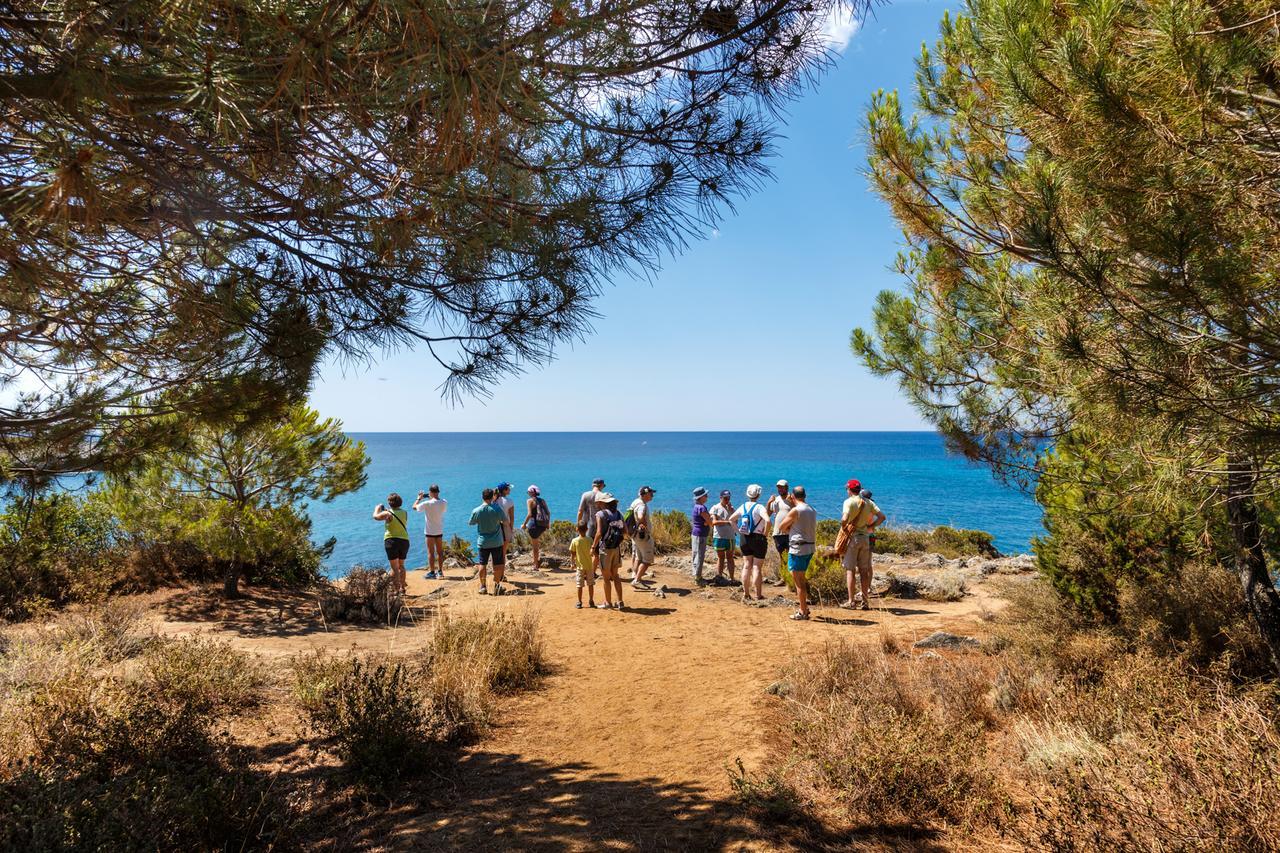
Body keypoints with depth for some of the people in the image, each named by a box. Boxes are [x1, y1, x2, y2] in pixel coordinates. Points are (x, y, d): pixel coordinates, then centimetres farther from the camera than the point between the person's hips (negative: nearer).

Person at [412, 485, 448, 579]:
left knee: (431, 552, 3)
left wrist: (419, 498, 10)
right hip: (440, 531, 4)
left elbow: (414, 507, -6)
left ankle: (432, 572, 6)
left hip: (430, 531, -4)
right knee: (440, 552, 12)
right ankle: (440, 571, 18)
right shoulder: (444, 503, -5)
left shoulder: (427, 503, -19)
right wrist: (433, 498, 17)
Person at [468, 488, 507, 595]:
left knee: (482, 564, 10)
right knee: (498, 565, 8)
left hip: (482, 542, 1)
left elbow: (471, 523, 7)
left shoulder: (476, 511, -9)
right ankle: (497, 585, 11)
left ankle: (483, 586, 12)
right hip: (496, 542, -1)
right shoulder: (497, 509, -12)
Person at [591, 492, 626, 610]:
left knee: (606, 577, 5)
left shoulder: (600, 514, -11)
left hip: (605, 548, -6)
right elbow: (625, 532, 7)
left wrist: (593, 547, -9)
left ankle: (608, 602, 13)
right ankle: (620, 601, 17)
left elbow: (599, 533, -19)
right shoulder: (617, 513, 9)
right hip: (617, 548, 6)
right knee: (615, 575, 16)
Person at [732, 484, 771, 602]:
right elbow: (767, 520, -28)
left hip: (744, 539, 5)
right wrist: (764, 533, -14)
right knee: (757, 567, 1)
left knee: (746, 566, 11)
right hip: (758, 539, -5)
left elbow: (731, 519, 11)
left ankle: (746, 594, 16)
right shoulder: (759, 507, -14)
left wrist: (739, 531, 10)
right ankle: (758, 595, 6)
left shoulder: (743, 507, 4)